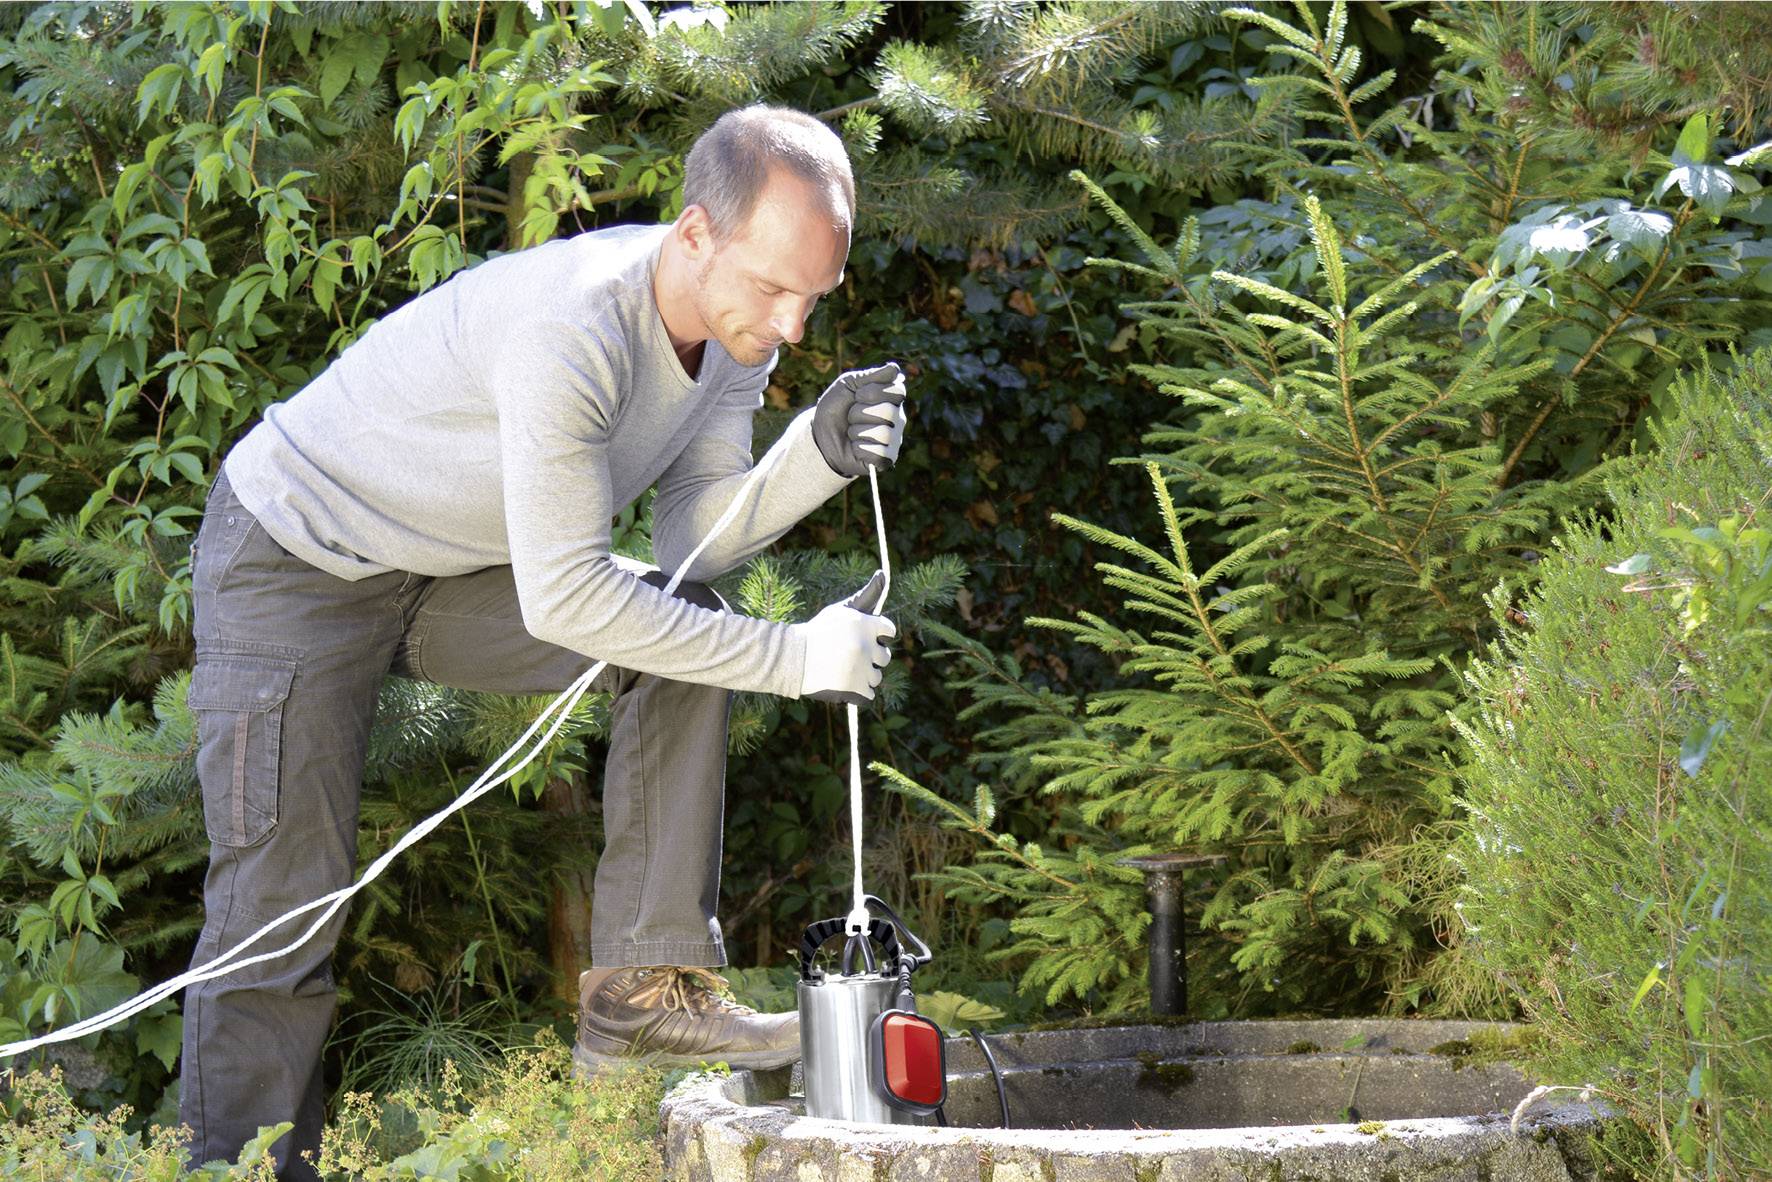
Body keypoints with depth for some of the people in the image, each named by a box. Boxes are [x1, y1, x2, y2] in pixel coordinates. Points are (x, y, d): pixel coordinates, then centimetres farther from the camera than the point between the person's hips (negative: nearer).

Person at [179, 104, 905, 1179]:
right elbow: (564, 598, -35)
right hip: (299, 559, -7)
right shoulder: (571, 325, -36)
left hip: (456, 573, 7)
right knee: (284, 910, -11)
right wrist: (793, 658, -32)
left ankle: (642, 990, -10)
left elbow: (693, 542, -8)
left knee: (691, 625, -11)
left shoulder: (739, 321, -9)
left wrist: (820, 453, -25)